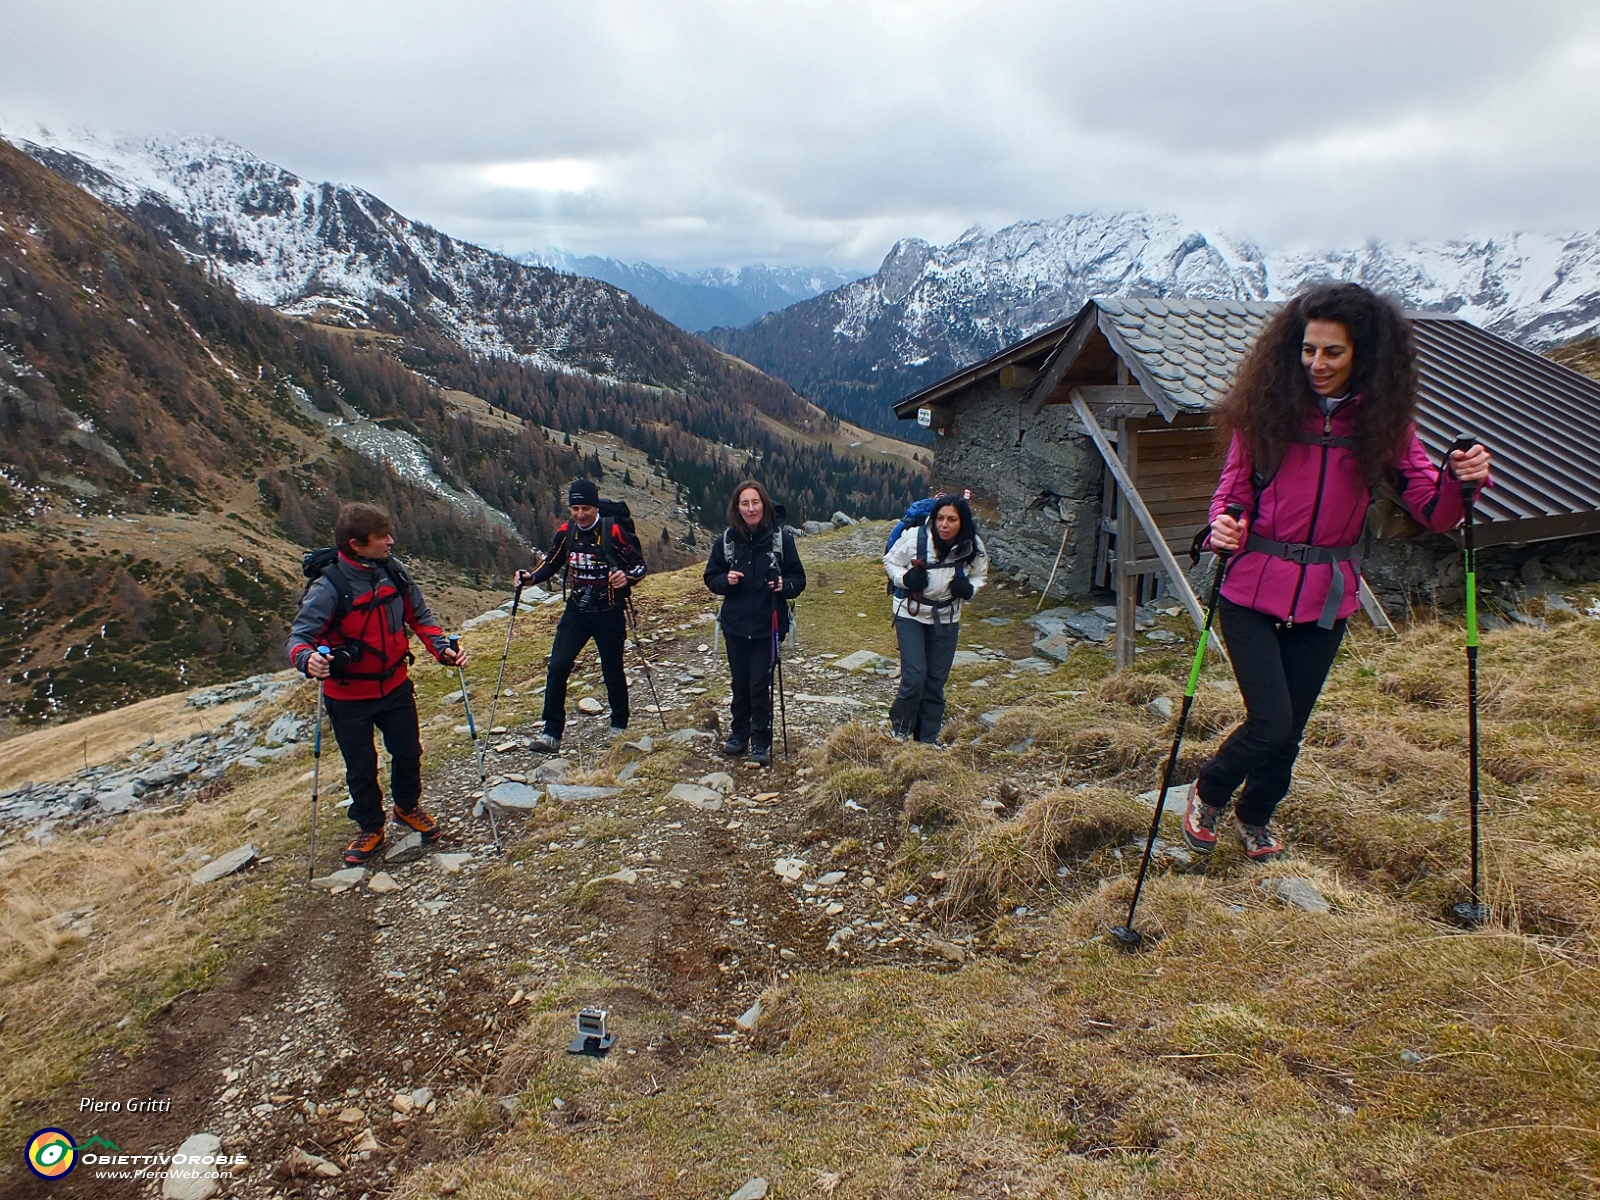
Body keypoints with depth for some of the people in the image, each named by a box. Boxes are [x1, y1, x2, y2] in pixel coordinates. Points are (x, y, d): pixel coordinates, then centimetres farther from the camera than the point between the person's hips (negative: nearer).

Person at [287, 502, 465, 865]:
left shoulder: (395, 573, -9)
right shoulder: (329, 587, -23)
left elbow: (419, 616, 3)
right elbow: (299, 636, -20)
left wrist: (442, 648, -13)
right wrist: (308, 659, -43)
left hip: (395, 687, 4)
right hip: (349, 698, -4)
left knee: (408, 754, 16)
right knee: (361, 767, 12)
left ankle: (408, 808, 45)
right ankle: (370, 829, 36)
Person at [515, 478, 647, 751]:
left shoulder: (613, 531, -15)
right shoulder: (565, 532, -2)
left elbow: (639, 564, -9)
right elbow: (552, 563, 12)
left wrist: (627, 577, -30)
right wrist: (531, 576, -7)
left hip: (609, 615, -3)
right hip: (576, 612, 4)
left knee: (613, 672, 8)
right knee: (557, 668, -6)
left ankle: (619, 726, 30)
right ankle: (551, 733, 2)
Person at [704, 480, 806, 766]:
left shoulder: (781, 538, -8)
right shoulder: (726, 541, -2)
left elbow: (799, 579, -2)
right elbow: (711, 577, 7)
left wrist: (785, 585, -23)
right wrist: (726, 580, -14)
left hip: (767, 625, -3)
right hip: (735, 625, 3)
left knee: (760, 685, -2)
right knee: (740, 683, 14)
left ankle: (761, 741, 15)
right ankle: (739, 732, 32)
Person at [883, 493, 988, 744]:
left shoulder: (972, 547, -13)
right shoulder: (914, 537, -22)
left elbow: (979, 574, 6)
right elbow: (890, 561, -5)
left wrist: (968, 587, -16)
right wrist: (907, 578, -25)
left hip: (946, 618, 3)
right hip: (911, 614, -3)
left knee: (936, 681, 10)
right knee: (914, 676, -11)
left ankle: (928, 740, 26)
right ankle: (899, 731, 14)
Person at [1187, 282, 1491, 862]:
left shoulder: (1383, 419, -3)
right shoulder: (1267, 406, -7)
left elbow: (1434, 512, -6)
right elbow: (1234, 487, 1)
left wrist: (1462, 480, -27)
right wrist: (1222, 524, -20)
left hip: (1326, 597, 2)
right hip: (1253, 590, -2)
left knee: (1290, 728, 14)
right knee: (1271, 722, -8)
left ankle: (1255, 815, 43)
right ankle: (1207, 793, 24)